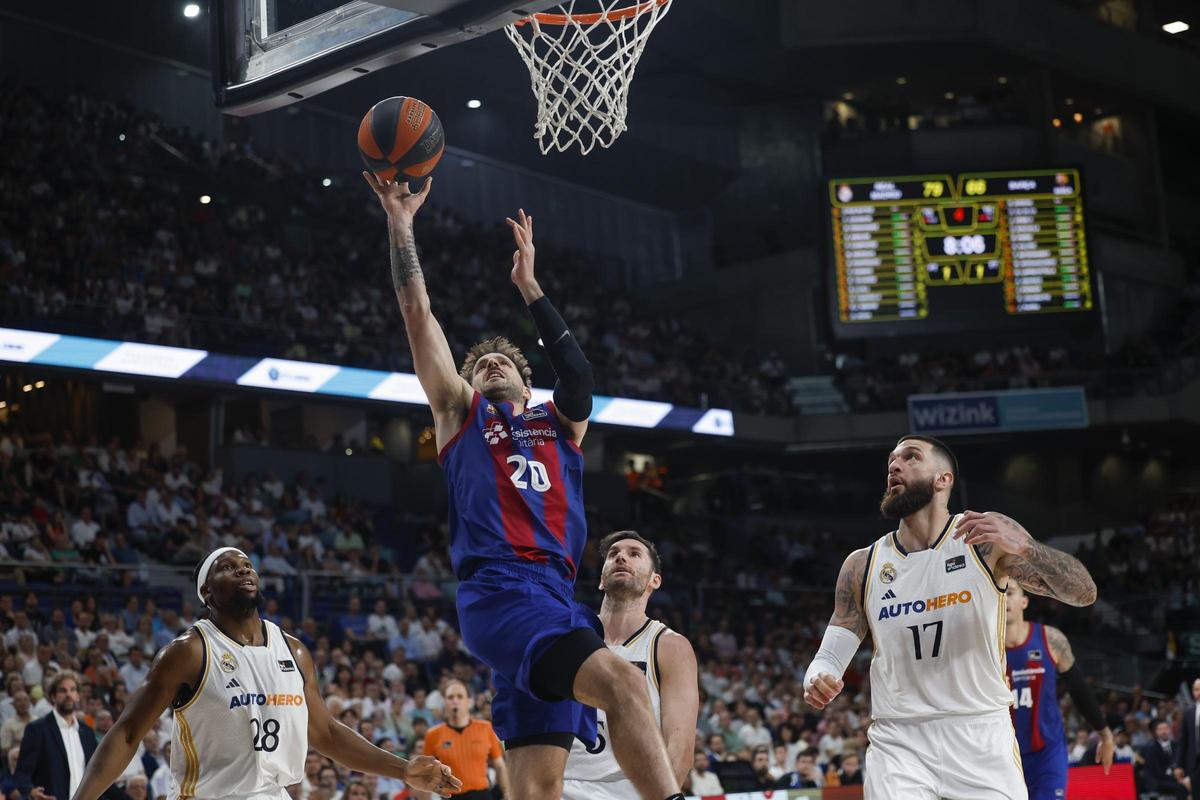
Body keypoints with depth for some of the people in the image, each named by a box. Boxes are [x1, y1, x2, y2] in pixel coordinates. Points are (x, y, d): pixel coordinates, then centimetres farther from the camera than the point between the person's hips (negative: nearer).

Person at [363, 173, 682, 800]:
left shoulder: (560, 422, 27)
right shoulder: (460, 413, 19)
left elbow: (578, 375, 5)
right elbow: (417, 313, 14)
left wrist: (528, 285, 6)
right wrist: (400, 221, 12)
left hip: (556, 597, 4)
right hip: (499, 589, -4)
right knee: (622, 681, -29)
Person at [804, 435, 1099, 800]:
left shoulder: (988, 536, -2)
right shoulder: (862, 566, 6)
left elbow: (1084, 593, -8)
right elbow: (830, 656, 8)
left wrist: (1022, 547, -26)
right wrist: (817, 680, -16)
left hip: (983, 740, -1)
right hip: (898, 745, 1)